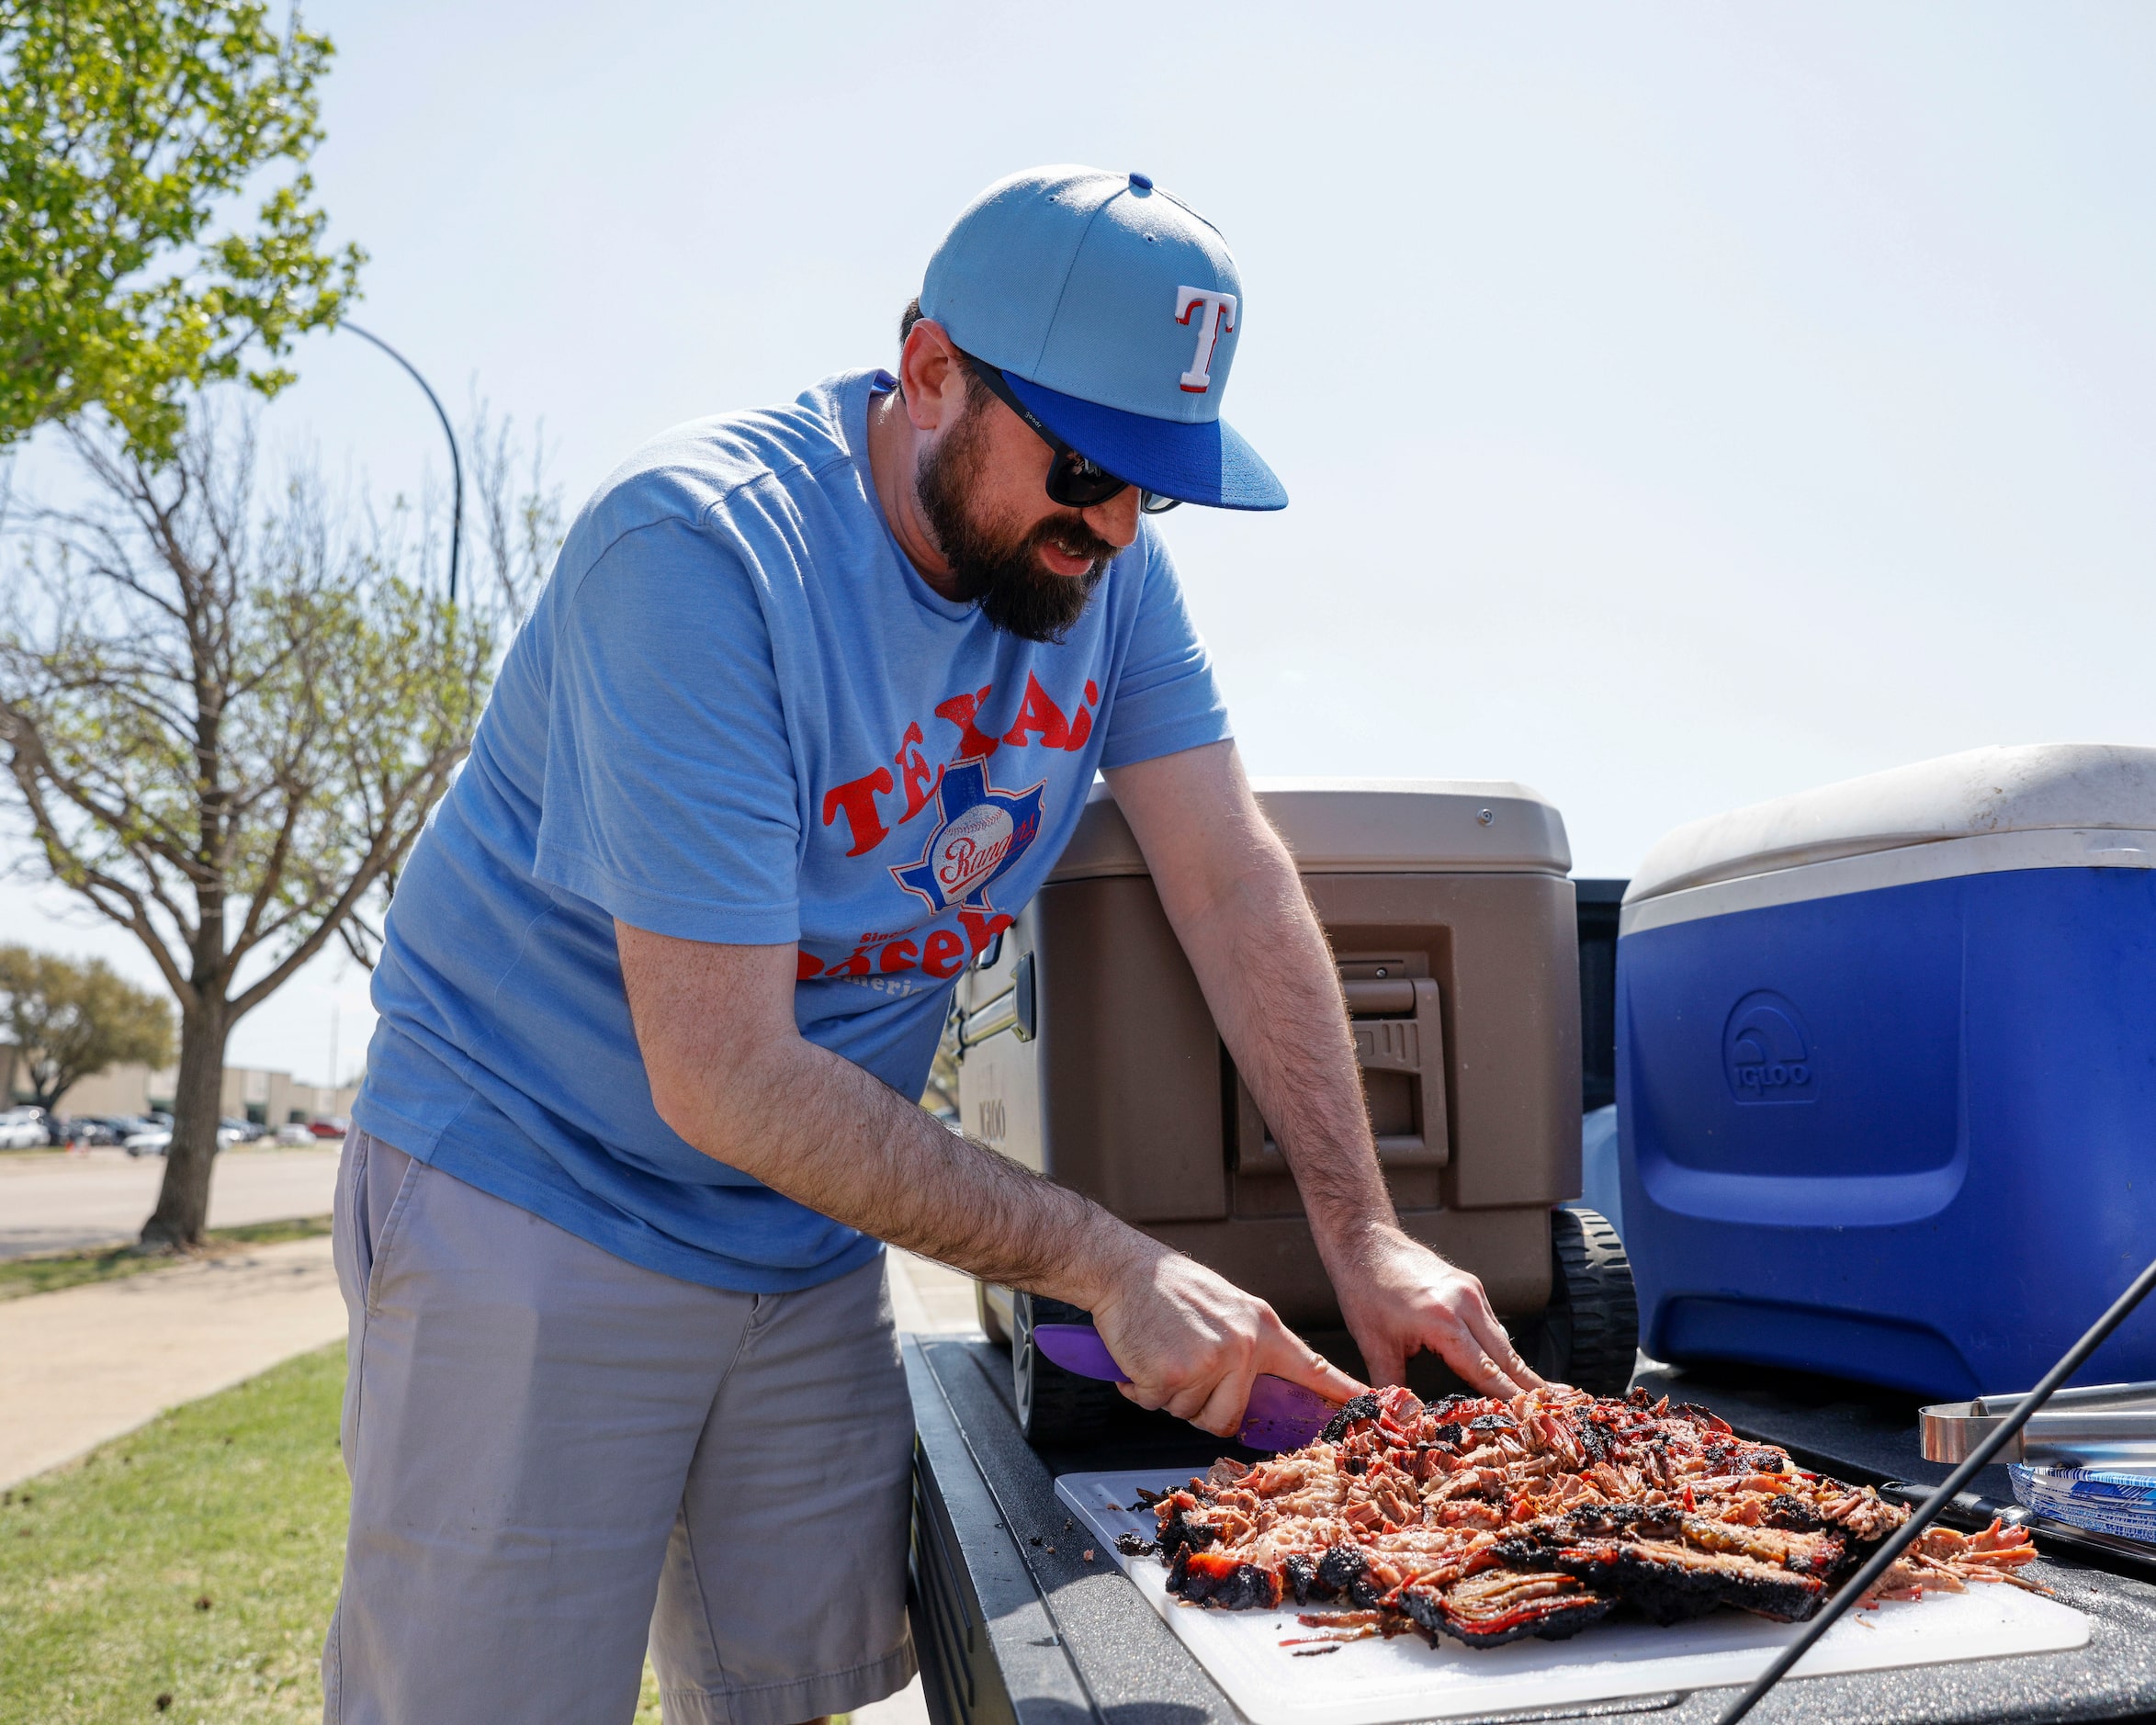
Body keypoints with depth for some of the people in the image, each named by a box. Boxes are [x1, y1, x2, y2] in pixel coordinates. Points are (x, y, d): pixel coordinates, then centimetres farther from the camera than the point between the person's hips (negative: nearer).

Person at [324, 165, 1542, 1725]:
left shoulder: (1103, 559, -6)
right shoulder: (699, 548, -27)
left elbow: (1239, 891, -5)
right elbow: (724, 1079, -28)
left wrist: (1364, 1234, -13)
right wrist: (1112, 1267, -24)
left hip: (812, 1233, 6)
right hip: (538, 1200, -5)